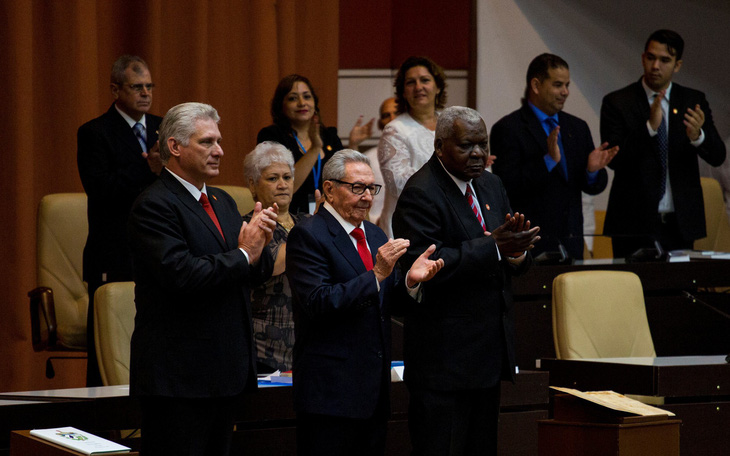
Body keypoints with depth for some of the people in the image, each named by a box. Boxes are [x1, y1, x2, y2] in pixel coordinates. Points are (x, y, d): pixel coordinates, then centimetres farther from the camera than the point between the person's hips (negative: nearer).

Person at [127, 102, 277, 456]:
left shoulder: (222, 202, 17)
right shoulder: (155, 205, -12)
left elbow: (255, 275, 15)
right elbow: (181, 275, -24)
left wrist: (259, 245, -7)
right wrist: (243, 254, -14)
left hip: (224, 372, 9)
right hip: (178, 377, -9)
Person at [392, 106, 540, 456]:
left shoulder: (491, 185, 14)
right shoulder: (420, 194, -13)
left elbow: (512, 261, 15)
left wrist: (518, 253, -11)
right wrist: (493, 246, -27)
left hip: (490, 353, 9)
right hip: (444, 358, -9)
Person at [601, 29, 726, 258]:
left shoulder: (694, 101, 7)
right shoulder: (617, 102, 0)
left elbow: (717, 157, 0)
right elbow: (614, 159, -11)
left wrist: (697, 135, -22)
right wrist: (649, 127, -24)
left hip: (680, 223, 2)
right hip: (634, 224, -2)